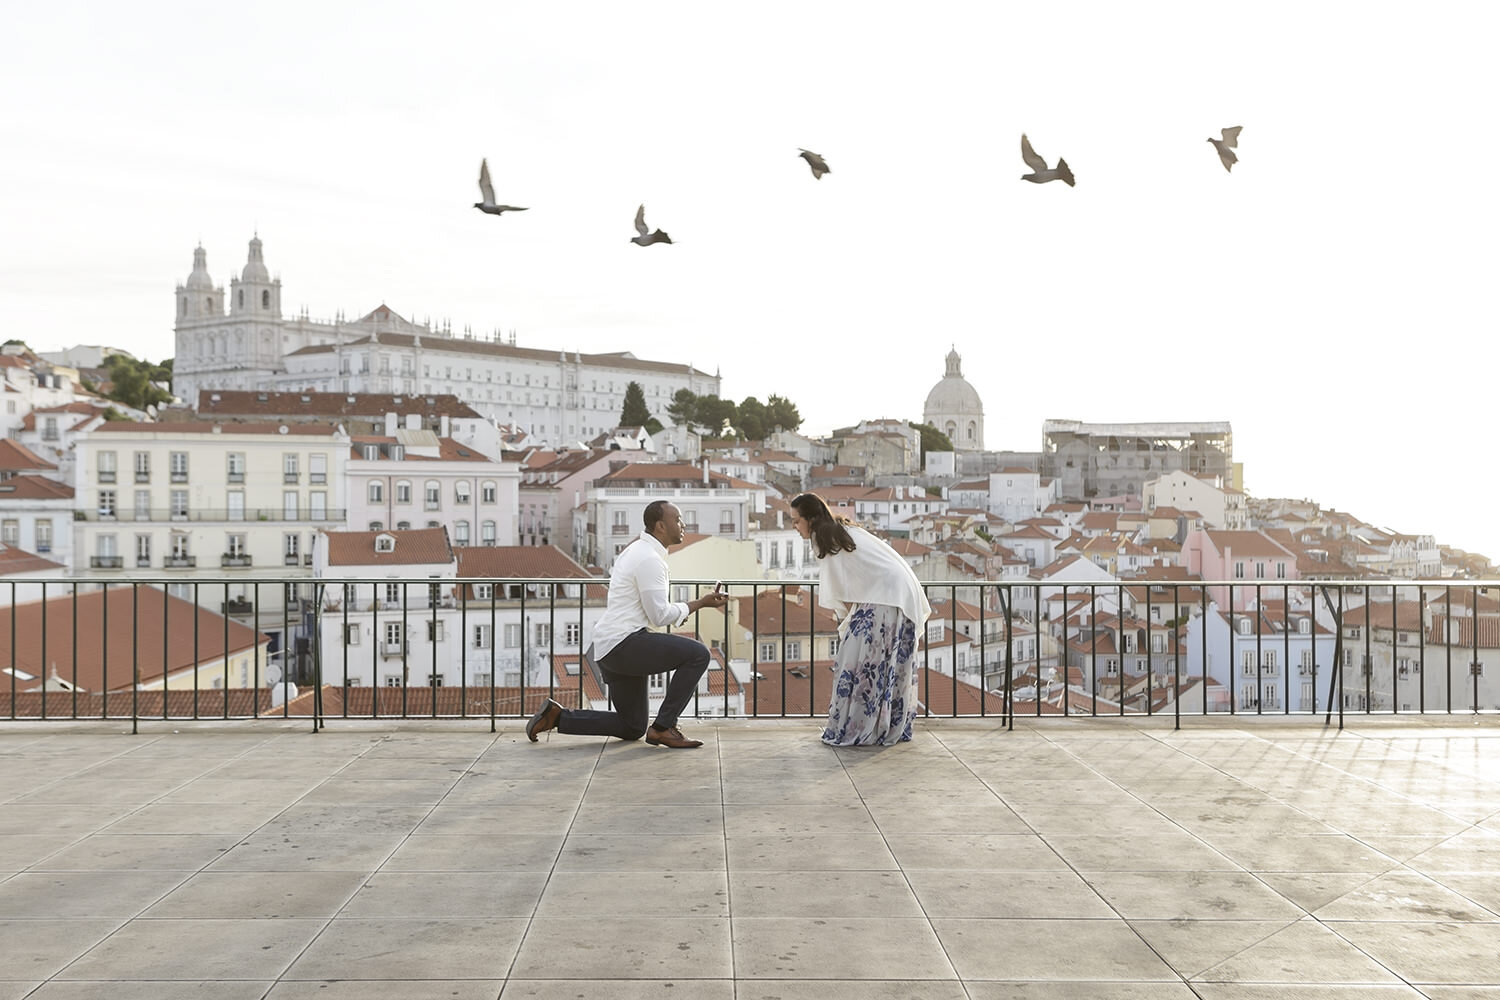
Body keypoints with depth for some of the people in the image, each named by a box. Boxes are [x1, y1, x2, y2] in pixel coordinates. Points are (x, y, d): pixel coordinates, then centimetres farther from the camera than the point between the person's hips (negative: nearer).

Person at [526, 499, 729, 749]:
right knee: (697, 654, -17)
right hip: (624, 643, -10)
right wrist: (701, 604, -7)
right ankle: (663, 727, -10)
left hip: (611, 648, 10)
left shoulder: (636, 551, 18)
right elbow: (660, 616, -17)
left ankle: (557, 716, 14)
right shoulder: (650, 560, -14)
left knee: (632, 728, 18)